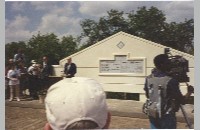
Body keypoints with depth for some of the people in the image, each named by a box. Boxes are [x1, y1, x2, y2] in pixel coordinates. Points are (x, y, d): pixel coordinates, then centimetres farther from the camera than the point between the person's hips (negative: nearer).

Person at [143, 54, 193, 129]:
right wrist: (189, 93, 3)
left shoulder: (148, 79, -3)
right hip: (167, 116, -6)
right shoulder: (170, 81, -22)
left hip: (152, 115, 6)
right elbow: (181, 100, -15)